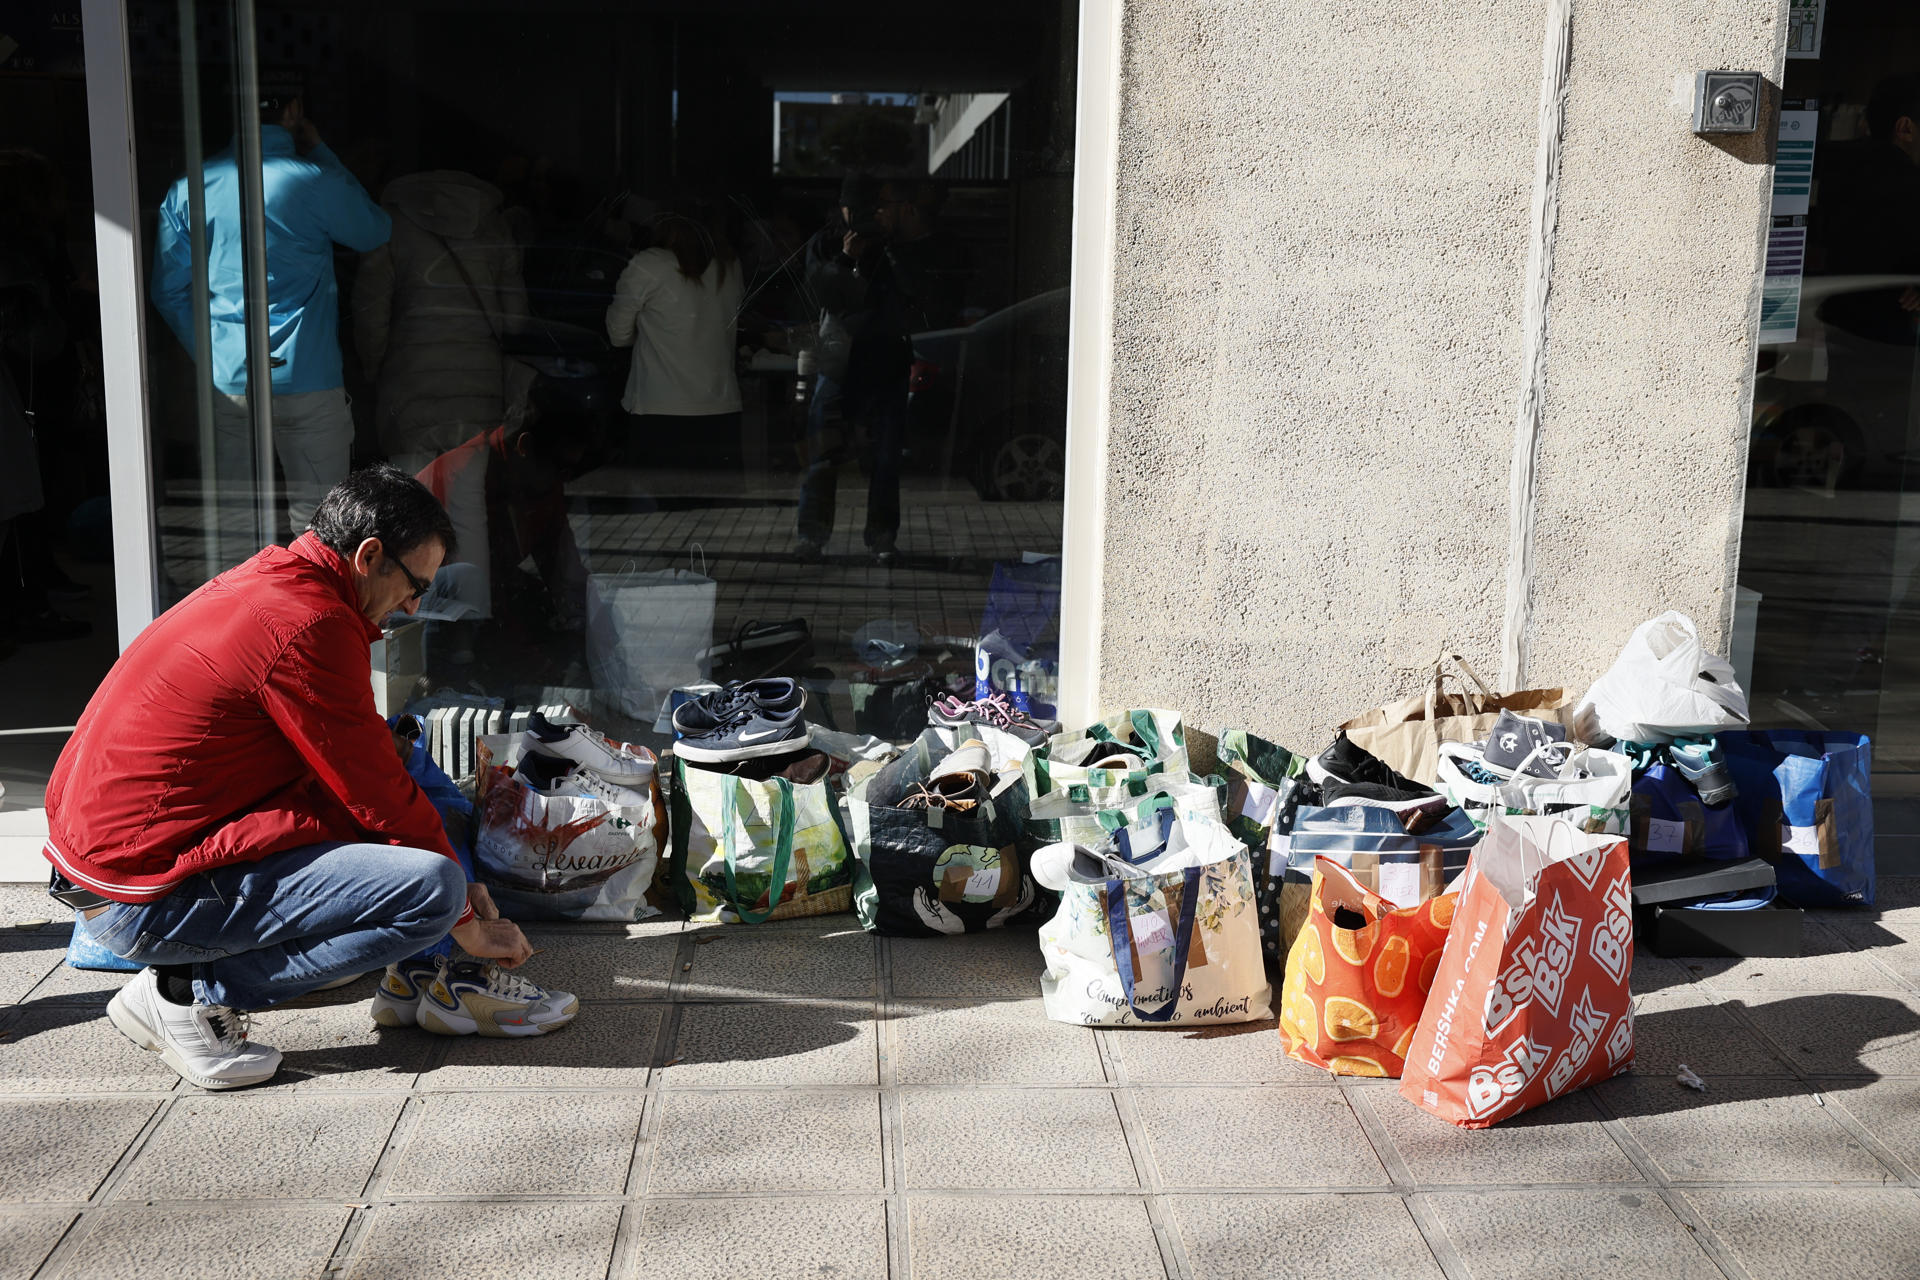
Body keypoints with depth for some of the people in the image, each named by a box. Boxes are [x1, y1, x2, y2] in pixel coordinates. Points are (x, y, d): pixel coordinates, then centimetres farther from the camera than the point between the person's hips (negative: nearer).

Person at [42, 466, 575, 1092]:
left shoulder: (262, 585, 14)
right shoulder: (309, 625, -19)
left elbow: (362, 775, 19)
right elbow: (380, 797, -13)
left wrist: (451, 875, 16)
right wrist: (469, 922, 0)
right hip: (143, 899, -11)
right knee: (432, 887, -20)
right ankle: (191, 993, -7)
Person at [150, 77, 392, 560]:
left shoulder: (190, 188, 5)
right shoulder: (314, 182, -8)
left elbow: (169, 290, 10)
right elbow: (376, 231, 11)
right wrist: (320, 150, 13)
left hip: (225, 385, 4)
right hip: (305, 380, -4)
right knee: (315, 525, 2)